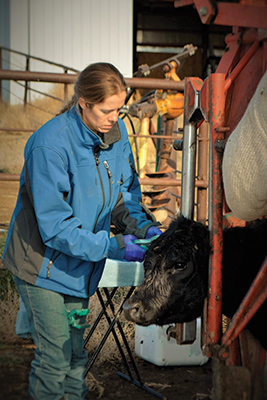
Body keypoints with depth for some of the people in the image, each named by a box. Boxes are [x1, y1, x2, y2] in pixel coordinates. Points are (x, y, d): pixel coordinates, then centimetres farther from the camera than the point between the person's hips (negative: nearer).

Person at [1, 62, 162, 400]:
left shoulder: (116, 132, -5)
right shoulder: (50, 144, -27)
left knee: (75, 352, 17)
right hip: (42, 265, -6)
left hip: (80, 265, 6)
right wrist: (111, 246, -29)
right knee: (55, 358, -1)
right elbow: (55, 226, -26)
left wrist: (142, 226, -12)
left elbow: (123, 194, 7)